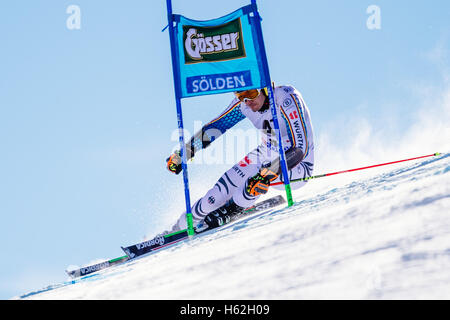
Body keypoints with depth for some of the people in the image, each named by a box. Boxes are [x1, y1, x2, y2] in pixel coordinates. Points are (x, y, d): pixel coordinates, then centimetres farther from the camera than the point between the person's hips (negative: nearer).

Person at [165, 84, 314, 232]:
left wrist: (267, 173, -47)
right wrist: (181, 154, -2)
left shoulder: (287, 99, -26)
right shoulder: (243, 102, -8)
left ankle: (235, 207, -19)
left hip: (299, 170, -6)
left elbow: (300, 148, -34)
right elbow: (214, 126, 5)